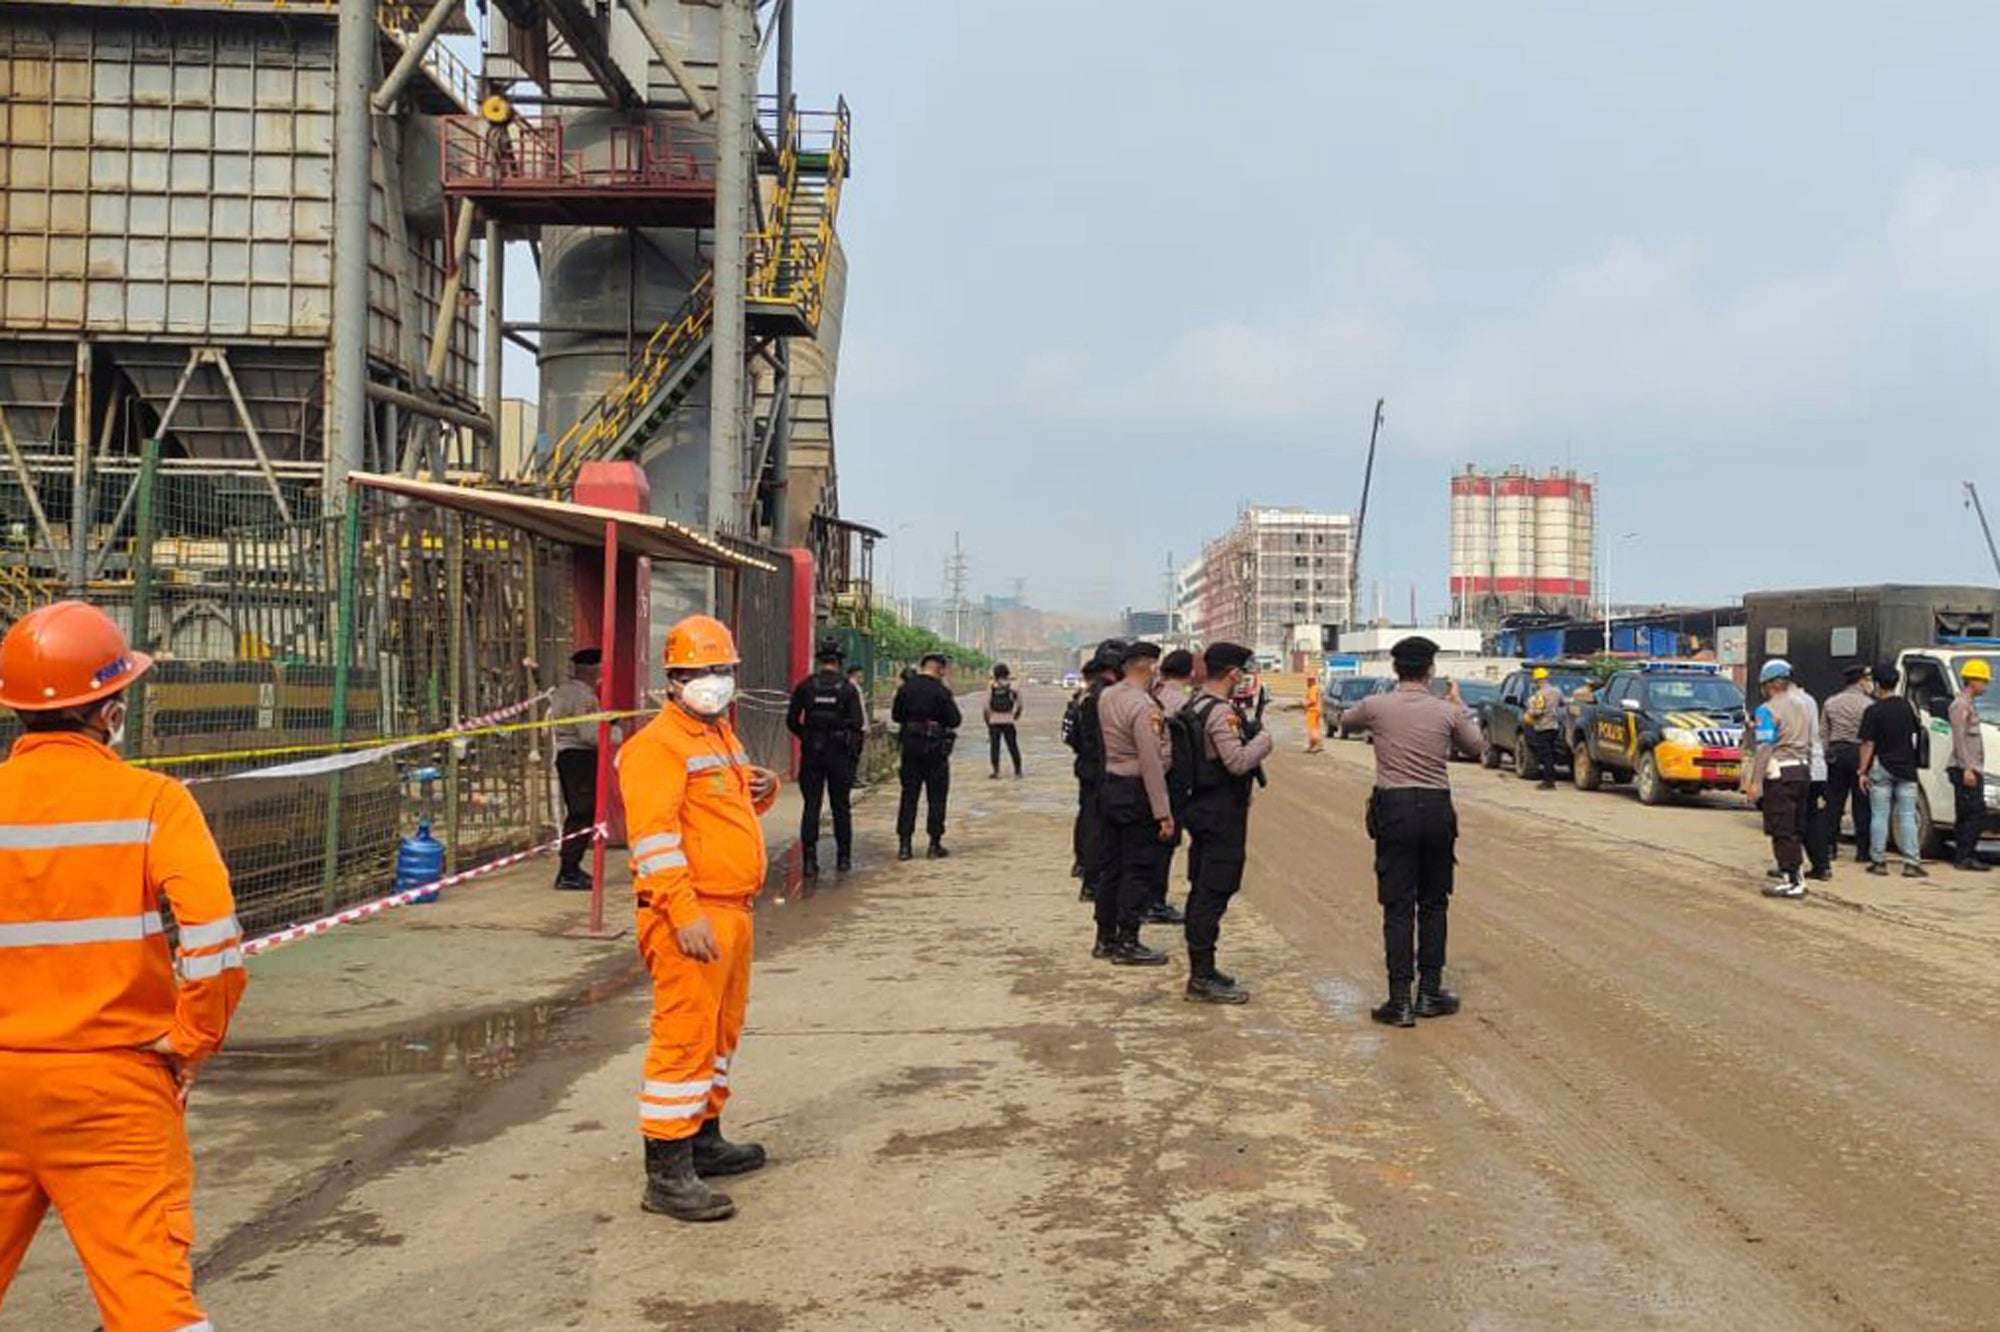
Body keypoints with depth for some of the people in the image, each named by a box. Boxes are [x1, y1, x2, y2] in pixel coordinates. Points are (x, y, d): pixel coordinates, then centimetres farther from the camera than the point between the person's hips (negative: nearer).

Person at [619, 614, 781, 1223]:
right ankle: (667, 1172, -4)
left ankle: (703, 1138, 33)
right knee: (684, 1036, -9)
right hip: (689, 917, -10)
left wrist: (762, 790, 9)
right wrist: (686, 912, -27)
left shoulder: (723, 736, 19)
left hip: (731, 911, 10)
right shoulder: (658, 745, -12)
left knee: (721, 1030, 19)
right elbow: (654, 835, -20)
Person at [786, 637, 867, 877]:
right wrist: (855, 754, 5)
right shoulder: (848, 687, -3)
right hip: (840, 753, 0)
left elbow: (791, 721, 2)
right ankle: (843, 858, 14)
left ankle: (809, 859, -3)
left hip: (811, 752, 1)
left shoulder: (805, 686, 0)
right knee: (841, 806, 9)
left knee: (811, 806, 2)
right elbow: (859, 724, -6)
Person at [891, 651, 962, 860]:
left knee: (908, 795, 8)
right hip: (935, 747, -4)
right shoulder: (940, 690, -12)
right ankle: (935, 844, 7)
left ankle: (904, 844, 6)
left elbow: (895, 715, 10)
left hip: (910, 745, 4)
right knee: (936, 796, 5)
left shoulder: (906, 687, 3)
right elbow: (955, 721, -11)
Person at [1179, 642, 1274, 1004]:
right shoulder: (1221, 712, -18)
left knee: (1202, 892, 15)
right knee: (1213, 895, -7)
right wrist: (1265, 741, -8)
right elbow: (1238, 761, -25)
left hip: (1201, 808, 10)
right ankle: (1203, 979, -5)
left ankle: (1200, 969, 23)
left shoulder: (1192, 706, 12)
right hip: (1222, 814, -10)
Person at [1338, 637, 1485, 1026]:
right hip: (1437, 808, 1)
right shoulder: (1447, 711, -1)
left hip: (1394, 808, -1)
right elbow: (1476, 748, 16)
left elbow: (1345, 722, 18)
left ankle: (1400, 1001, -2)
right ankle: (1430, 992, 18)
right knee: (1433, 904, 13)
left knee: (1398, 907, 1)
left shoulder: (1376, 706, -4)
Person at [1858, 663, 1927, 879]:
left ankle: (1879, 861, 5)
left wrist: (1863, 771, -7)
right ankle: (1912, 863, 0)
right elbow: (1918, 733, 14)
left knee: (1879, 816, 4)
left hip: (1881, 768, -3)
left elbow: (1868, 744, -12)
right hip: (1906, 767, 3)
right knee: (1907, 816, 4)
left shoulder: (1873, 711, -11)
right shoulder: (1907, 705, 1)